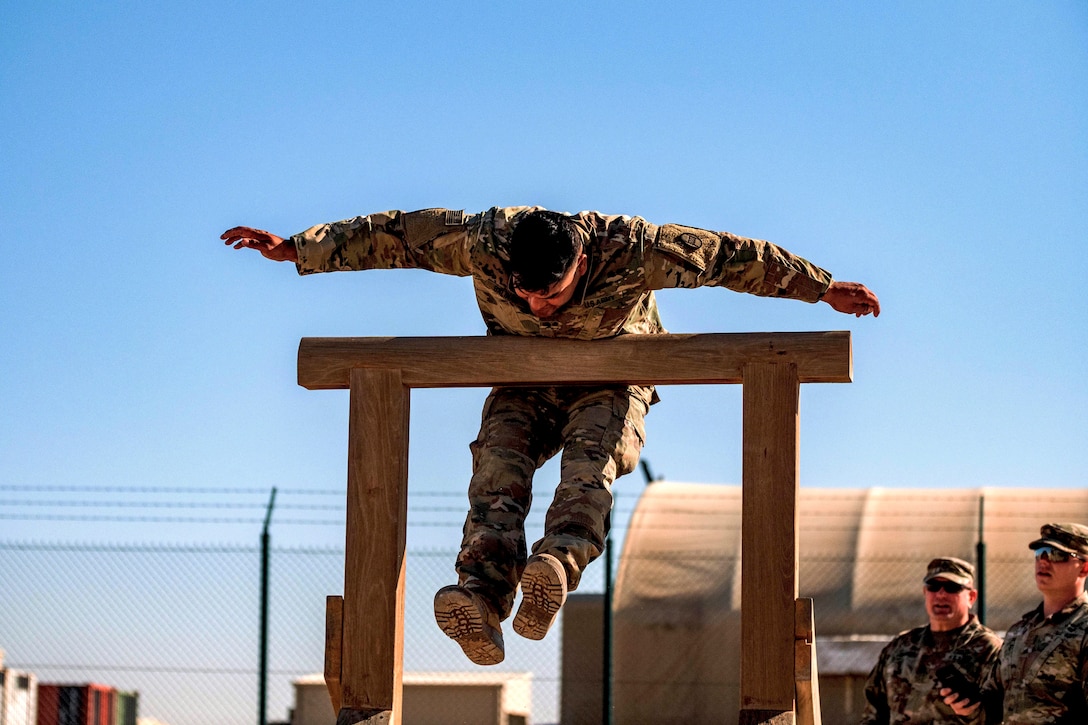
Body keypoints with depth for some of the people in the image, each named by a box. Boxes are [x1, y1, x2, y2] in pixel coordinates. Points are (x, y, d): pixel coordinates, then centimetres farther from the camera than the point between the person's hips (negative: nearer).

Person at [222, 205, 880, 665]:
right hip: (524, 386, 1)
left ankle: (556, 568, -59)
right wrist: (295, 250, -12)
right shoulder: (481, 241, -25)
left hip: (610, 384, -1)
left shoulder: (632, 249, -29)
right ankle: (482, 600, -50)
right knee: (498, 462, -29)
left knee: (590, 458, -35)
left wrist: (824, 288, -16)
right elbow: (388, 237, -15)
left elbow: (733, 257, -20)